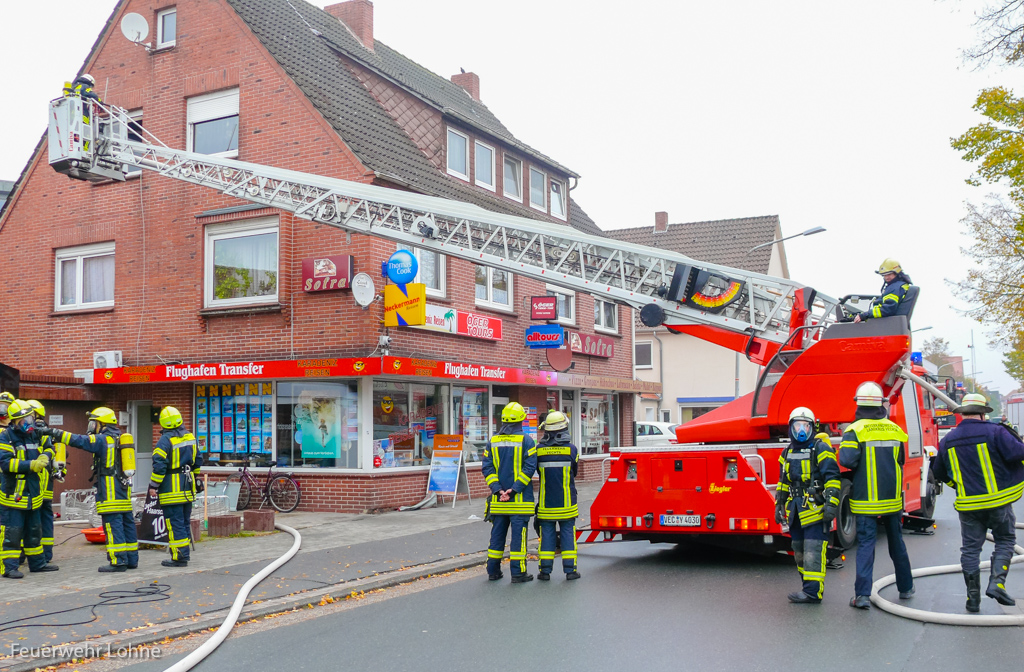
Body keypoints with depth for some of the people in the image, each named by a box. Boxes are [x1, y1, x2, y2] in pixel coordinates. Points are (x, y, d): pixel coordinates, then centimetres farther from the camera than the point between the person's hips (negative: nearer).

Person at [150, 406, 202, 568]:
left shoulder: (165, 440, -14)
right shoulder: (190, 437, 9)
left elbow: (159, 465, -18)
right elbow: (198, 460, 17)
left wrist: (153, 485, -11)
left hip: (172, 488, -7)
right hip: (188, 488, 7)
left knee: (175, 524, -4)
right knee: (185, 522, 15)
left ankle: (179, 557, -4)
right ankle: (184, 554, 21)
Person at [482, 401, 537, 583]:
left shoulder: (493, 442, 6)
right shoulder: (526, 441, -6)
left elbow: (487, 469, 0)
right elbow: (529, 468, -14)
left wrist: (498, 490, -6)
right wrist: (514, 489, -15)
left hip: (498, 500, 4)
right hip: (520, 500, -4)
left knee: (497, 534, 12)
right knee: (519, 534, 0)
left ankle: (493, 571, 19)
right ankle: (518, 573, 1)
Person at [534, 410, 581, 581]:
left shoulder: (539, 450, -5)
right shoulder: (571, 449, -8)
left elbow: (538, 471, 8)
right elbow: (574, 473, 5)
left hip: (546, 502, 1)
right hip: (566, 501, -1)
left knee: (547, 533, 7)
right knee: (567, 533, 7)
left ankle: (545, 570, 8)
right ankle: (570, 569, 9)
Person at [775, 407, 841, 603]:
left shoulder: (821, 449, -7)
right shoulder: (788, 453, 15)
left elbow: (832, 478, -13)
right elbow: (783, 482, 22)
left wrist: (831, 504, -20)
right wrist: (779, 505, 19)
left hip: (816, 511, -7)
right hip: (796, 511, 7)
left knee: (813, 551, -10)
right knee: (799, 552, 12)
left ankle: (813, 592, -9)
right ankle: (809, 586, 23)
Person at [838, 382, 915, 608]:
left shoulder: (855, 430, -12)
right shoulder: (895, 429, 4)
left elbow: (847, 460, -21)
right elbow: (901, 460, 14)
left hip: (866, 501, -4)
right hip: (892, 497, 4)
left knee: (865, 545, -2)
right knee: (897, 543, 18)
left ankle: (863, 594, -8)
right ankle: (906, 588, 31)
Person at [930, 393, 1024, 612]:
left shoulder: (948, 440, 6)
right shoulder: (995, 432, -9)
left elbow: (939, 474, 16)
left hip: (968, 504, 3)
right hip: (998, 500, -3)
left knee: (970, 548, 9)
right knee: (1005, 541, 14)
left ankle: (973, 597, 10)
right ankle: (997, 582, -2)